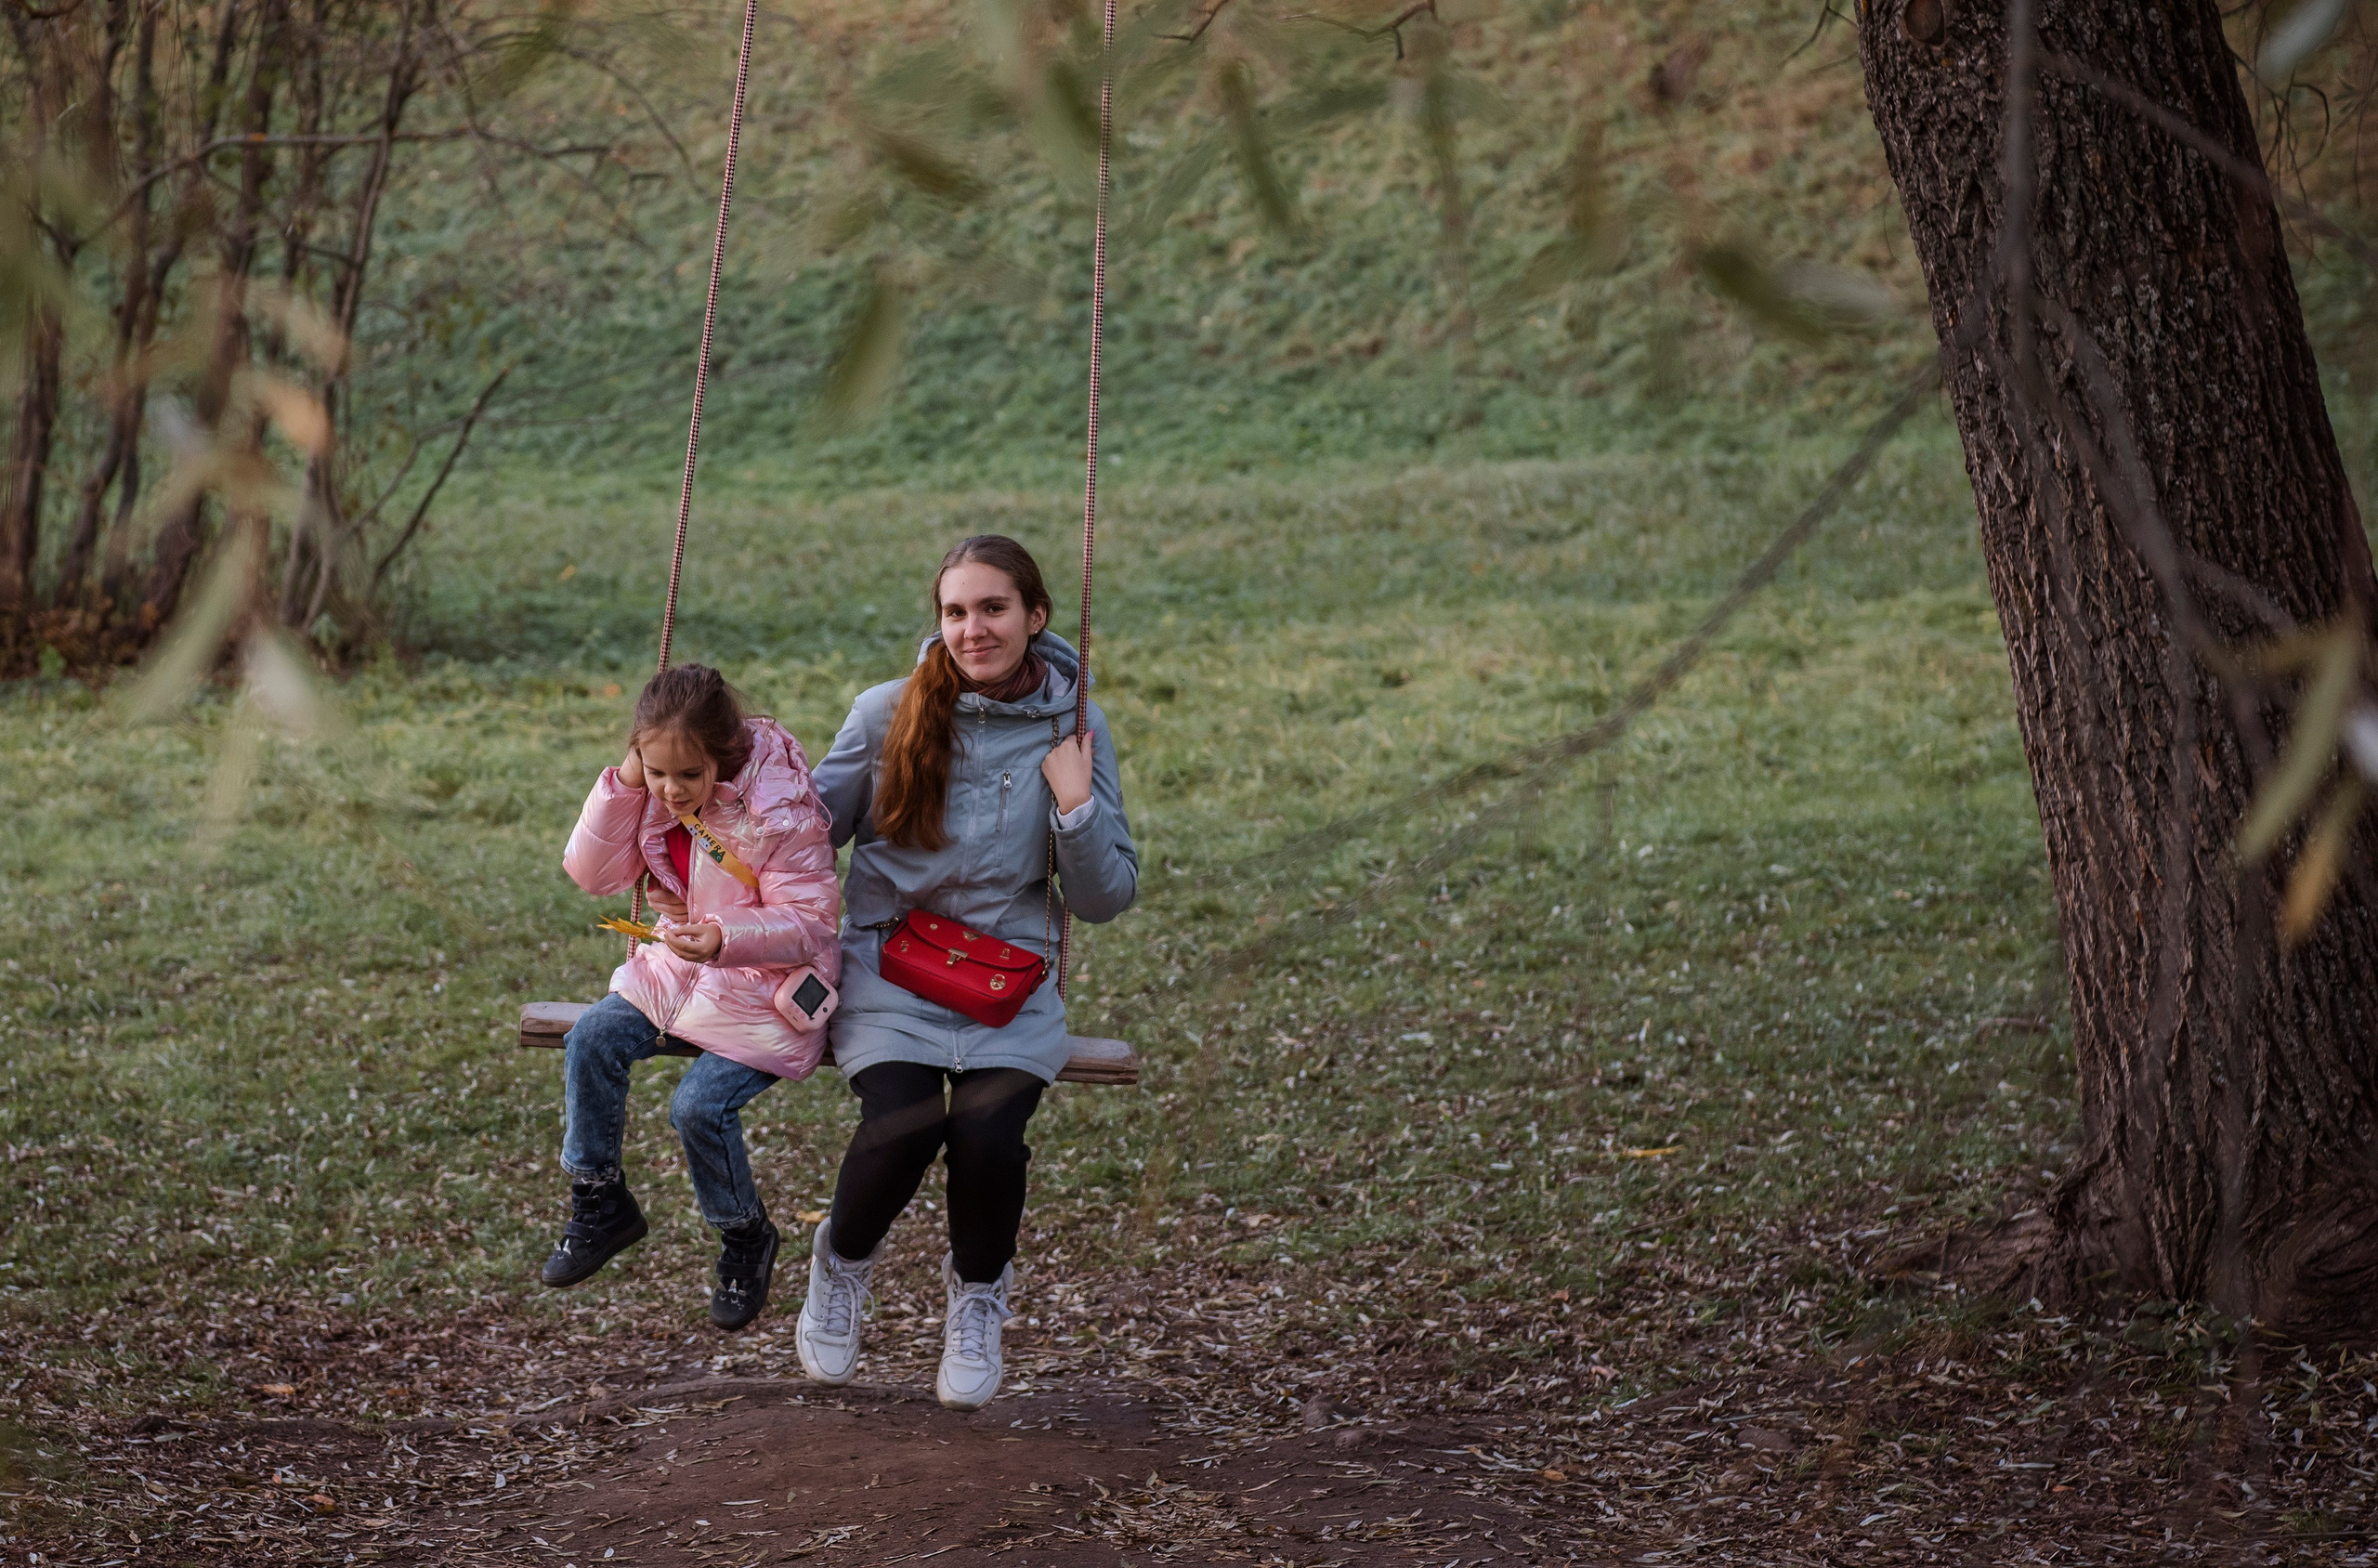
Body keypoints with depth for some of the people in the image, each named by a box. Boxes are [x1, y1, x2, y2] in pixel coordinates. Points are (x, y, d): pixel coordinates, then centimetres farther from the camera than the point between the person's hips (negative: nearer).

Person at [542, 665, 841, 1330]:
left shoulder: (780, 807, -23)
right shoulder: (653, 794, -4)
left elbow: (808, 920, -22)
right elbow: (592, 873, -5)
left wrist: (727, 940, -40)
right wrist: (623, 783, -17)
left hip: (769, 984, -7)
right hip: (679, 969, 7)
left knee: (700, 1104, -22)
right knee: (592, 1039, -14)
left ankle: (746, 1238, 5)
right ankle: (600, 1205, 3)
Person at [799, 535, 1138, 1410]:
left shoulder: (1071, 727, 2)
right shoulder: (888, 715, -1)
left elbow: (1104, 900, 2)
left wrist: (1076, 804, -13)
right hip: (888, 964, -1)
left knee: (989, 1133, -26)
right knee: (902, 1126, -27)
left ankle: (978, 1292, 8)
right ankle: (844, 1259, 10)